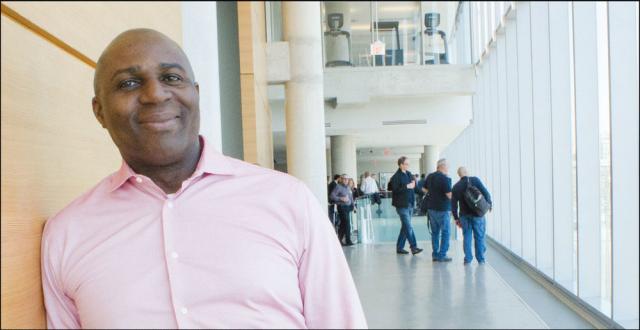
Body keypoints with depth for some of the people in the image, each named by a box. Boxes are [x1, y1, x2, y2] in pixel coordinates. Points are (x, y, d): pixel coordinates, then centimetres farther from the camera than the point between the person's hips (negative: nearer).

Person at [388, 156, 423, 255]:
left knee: (405, 226, 12)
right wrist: (406, 187, -20)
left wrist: (413, 184, 2)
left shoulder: (408, 174, 12)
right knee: (408, 227, -8)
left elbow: (414, 185, 23)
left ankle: (400, 247, 20)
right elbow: (395, 189, -21)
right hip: (401, 205, -9)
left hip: (408, 204, 9)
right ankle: (413, 247, -4)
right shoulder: (396, 176, -13)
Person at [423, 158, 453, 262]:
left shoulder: (430, 176, 7)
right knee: (445, 233, 1)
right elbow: (450, 195, -19)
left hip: (431, 208, 7)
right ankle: (442, 255, 0)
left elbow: (425, 190, 18)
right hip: (442, 209, -7)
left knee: (434, 232, 13)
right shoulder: (445, 178, -17)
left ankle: (435, 254, 16)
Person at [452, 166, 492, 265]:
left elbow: (453, 204, 3)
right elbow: (485, 192, -11)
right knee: (479, 237, 6)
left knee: (466, 236, 10)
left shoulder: (456, 186, 3)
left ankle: (467, 259, 9)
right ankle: (480, 259, 10)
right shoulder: (475, 180, -5)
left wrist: (456, 218, 11)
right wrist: (489, 204, 6)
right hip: (477, 213, -2)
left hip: (464, 215, 2)